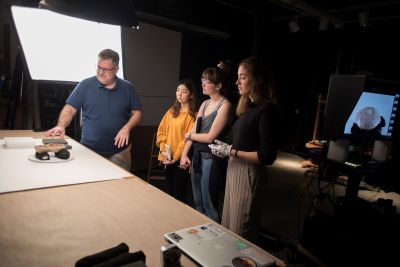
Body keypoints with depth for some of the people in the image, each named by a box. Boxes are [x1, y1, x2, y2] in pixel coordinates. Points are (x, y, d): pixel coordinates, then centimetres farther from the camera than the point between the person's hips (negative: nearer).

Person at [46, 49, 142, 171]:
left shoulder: (127, 88, 3)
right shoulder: (85, 85, -1)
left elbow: (137, 112, 6)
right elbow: (69, 109, -4)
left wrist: (127, 128, -11)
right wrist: (61, 126, -22)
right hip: (89, 150, -1)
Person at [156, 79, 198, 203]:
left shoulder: (194, 115, -10)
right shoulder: (172, 111, 10)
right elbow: (161, 131, 7)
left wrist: (176, 156, -18)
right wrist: (163, 150, -6)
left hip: (181, 159, -6)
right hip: (168, 158, 6)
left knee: (179, 194, 3)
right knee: (170, 192, 18)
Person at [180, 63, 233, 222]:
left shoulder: (225, 105, -12)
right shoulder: (205, 104, 11)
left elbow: (210, 136, -16)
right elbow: (193, 130, 9)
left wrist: (190, 135, 0)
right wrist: (184, 154, 3)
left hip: (212, 158, -8)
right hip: (197, 155, 8)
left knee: (209, 206, 4)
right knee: (198, 203, 19)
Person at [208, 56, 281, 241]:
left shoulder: (267, 110, -16)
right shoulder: (249, 106, 10)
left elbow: (267, 156, -20)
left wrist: (231, 152, -17)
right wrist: (226, 147, -1)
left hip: (249, 174, -8)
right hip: (235, 169, 8)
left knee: (240, 233, 7)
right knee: (229, 227, 20)